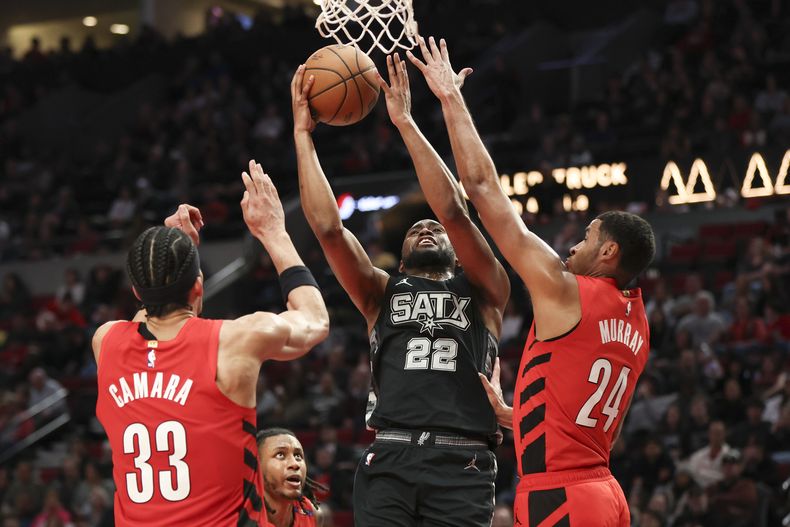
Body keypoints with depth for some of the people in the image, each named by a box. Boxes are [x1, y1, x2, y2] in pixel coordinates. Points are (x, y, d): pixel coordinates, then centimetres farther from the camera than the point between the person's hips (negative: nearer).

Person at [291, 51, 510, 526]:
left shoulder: (484, 291, 18)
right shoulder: (382, 293, 23)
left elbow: (453, 212, 3)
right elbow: (327, 226, 11)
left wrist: (406, 123, 2)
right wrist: (303, 134, 10)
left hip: (462, 465, -1)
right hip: (389, 460, 1)